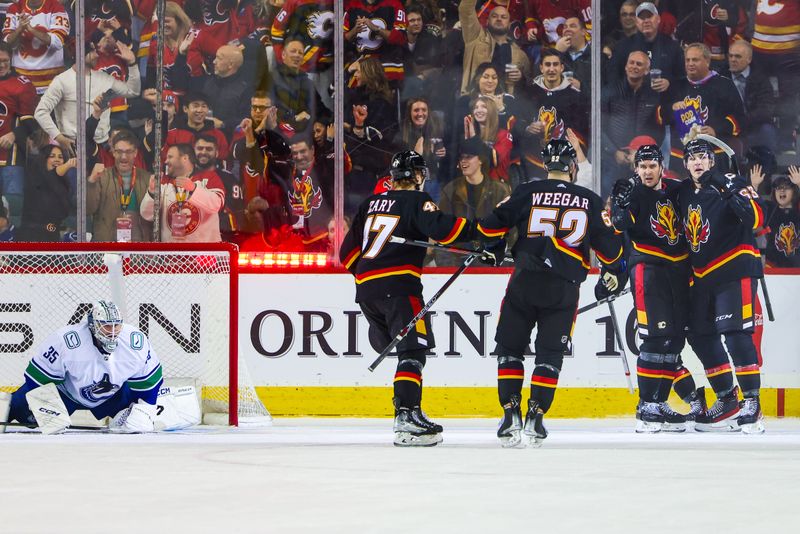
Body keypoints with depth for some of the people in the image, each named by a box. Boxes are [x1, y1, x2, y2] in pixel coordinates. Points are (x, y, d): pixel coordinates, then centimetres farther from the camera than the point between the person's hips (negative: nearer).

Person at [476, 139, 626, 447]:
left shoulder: (527, 193, 2)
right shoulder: (590, 201, 7)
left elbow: (491, 225, 0)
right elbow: (609, 245, 10)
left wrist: (492, 248, 22)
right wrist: (613, 275, 28)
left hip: (524, 282, -1)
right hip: (564, 289, 1)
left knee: (509, 348, 11)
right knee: (550, 353, 9)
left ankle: (511, 414, 1)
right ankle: (535, 417, 0)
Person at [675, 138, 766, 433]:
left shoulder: (730, 183, -10)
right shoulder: (684, 192, 11)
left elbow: (756, 218, -23)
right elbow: (683, 232, 27)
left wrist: (731, 190, -32)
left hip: (734, 268, -8)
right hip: (702, 275, 8)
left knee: (735, 332, -16)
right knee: (701, 336, 8)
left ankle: (752, 403, -13)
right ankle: (728, 401, 18)